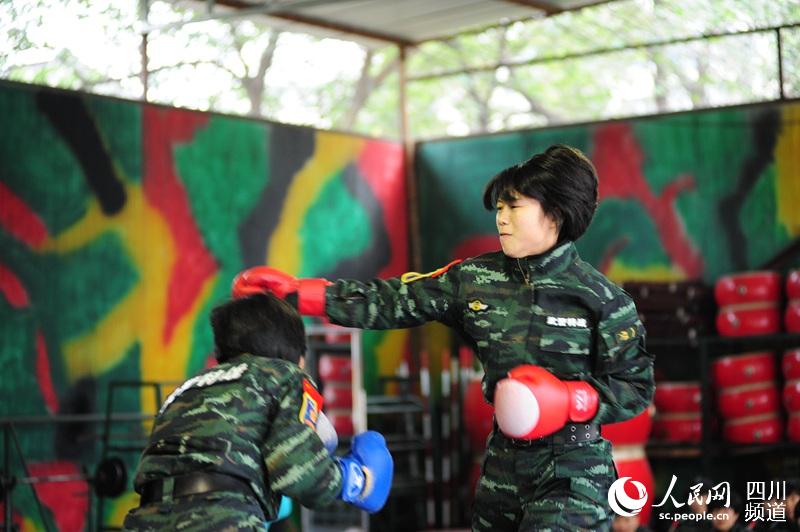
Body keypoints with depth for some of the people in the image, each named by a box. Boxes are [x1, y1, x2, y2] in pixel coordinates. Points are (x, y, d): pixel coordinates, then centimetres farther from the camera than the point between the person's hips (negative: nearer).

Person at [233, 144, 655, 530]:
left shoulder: (602, 299, -8)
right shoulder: (475, 280, 2)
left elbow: (636, 388, -4)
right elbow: (395, 302, -2)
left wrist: (570, 400, -21)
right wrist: (296, 292, -9)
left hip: (573, 469, -5)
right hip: (503, 461, 5)